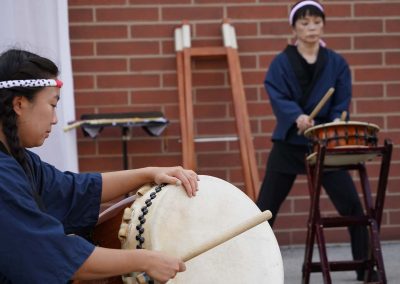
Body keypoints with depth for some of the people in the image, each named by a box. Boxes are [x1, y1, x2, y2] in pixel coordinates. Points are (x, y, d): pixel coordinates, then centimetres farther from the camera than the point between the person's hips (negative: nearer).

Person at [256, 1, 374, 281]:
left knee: (351, 204, -4)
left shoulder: (337, 64, 3)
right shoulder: (281, 63, -1)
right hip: (289, 143, 0)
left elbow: (342, 106, -2)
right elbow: (277, 98, -14)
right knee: (265, 207, 4)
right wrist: (297, 116, -33)